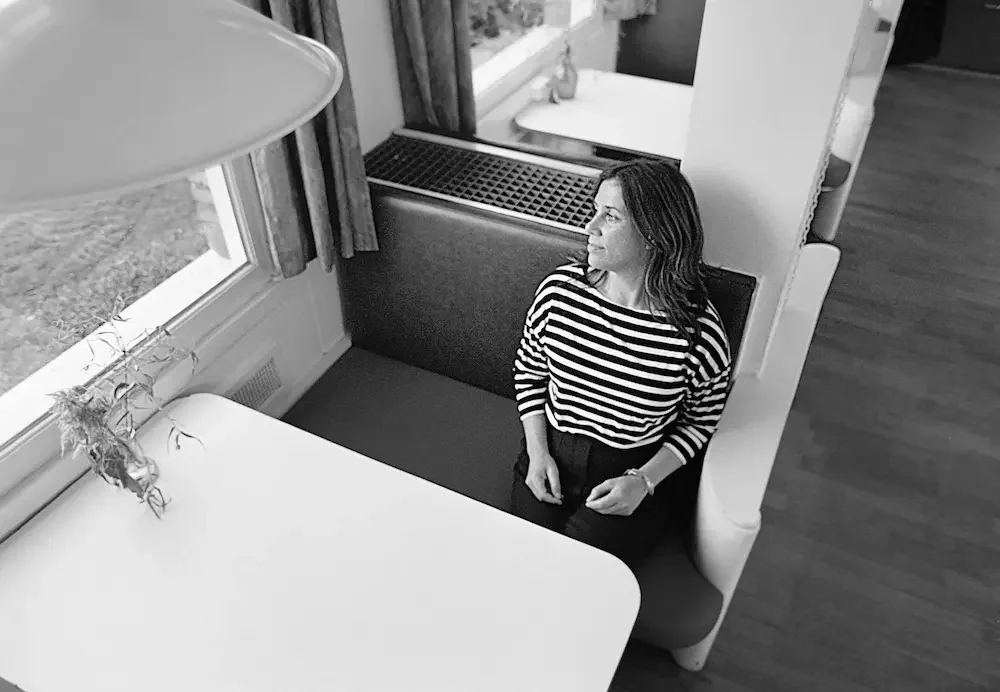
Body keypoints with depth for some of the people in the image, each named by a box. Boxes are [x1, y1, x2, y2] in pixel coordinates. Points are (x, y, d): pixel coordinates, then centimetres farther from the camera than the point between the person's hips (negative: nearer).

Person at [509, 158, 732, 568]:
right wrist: (537, 453, -4)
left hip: (630, 476, -2)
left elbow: (700, 421, -1)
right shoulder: (559, 289, -10)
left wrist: (644, 481, -12)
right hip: (549, 459, 3)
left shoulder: (697, 331, -18)